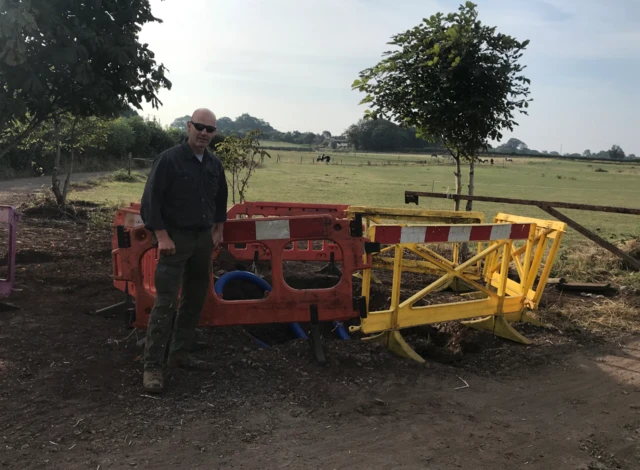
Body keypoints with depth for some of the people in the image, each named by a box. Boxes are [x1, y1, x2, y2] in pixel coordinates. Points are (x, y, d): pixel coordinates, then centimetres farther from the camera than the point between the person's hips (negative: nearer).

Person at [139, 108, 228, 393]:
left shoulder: (214, 164, 7)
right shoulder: (169, 159, -12)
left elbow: (220, 200, 21)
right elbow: (150, 200, -14)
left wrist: (218, 230, 15)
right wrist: (162, 236, -18)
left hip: (203, 239, 7)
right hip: (175, 239, -7)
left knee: (195, 300, 12)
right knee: (165, 302, -9)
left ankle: (179, 354, 25)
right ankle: (153, 366, -3)